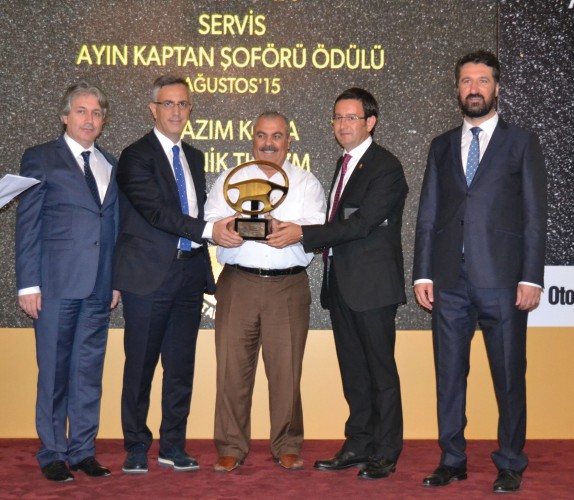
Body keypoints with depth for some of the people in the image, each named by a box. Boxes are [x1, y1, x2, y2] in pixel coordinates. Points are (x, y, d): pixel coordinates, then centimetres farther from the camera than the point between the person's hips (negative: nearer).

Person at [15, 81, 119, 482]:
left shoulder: (111, 164, 16)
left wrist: (116, 280, 9)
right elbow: (27, 225, -2)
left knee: (90, 370, 9)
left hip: (99, 285, 5)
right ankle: (53, 454, 13)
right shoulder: (40, 159, 2)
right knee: (54, 370, 2)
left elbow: (114, 226, 15)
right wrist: (28, 283, -8)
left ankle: (83, 450, 18)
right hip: (57, 282, -4)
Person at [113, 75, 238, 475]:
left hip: (189, 272, 6)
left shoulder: (195, 157, 16)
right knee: (140, 366, 3)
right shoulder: (136, 156, -5)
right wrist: (207, 230, -24)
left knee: (181, 365, 9)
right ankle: (137, 448, 15)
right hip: (149, 274, -6)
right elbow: (156, 210, -17)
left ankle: (174, 446, 20)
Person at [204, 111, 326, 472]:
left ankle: (287, 447, 13)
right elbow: (211, 222, 3)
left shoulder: (307, 183, 12)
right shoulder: (230, 180, 16)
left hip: (289, 285, -1)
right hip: (238, 283, 1)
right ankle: (231, 448, 9)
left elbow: (316, 228, -3)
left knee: (286, 368, 0)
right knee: (232, 365, -1)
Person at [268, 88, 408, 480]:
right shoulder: (346, 163, 16)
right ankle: (358, 445, 24)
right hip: (342, 282, 9)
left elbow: (362, 223, -21)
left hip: (372, 284, -9)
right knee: (353, 370, 14)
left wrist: (303, 234, -23)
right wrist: (325, 243, 1)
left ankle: (385, 453, 9)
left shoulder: (385, 167, -12)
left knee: (381, 371, 0)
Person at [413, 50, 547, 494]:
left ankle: (510, 465, 15)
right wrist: (423, 274, 3)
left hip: (501, 278, -3)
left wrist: (531, 277, -8)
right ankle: (452, 460, 18)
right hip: (449, 280, 3)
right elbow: (428, 215, 11)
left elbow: (535, 216, 0)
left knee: (509, 375, 3)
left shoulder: (521, 142, 5)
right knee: (449, 374, 7)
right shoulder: (442, 146, 14)